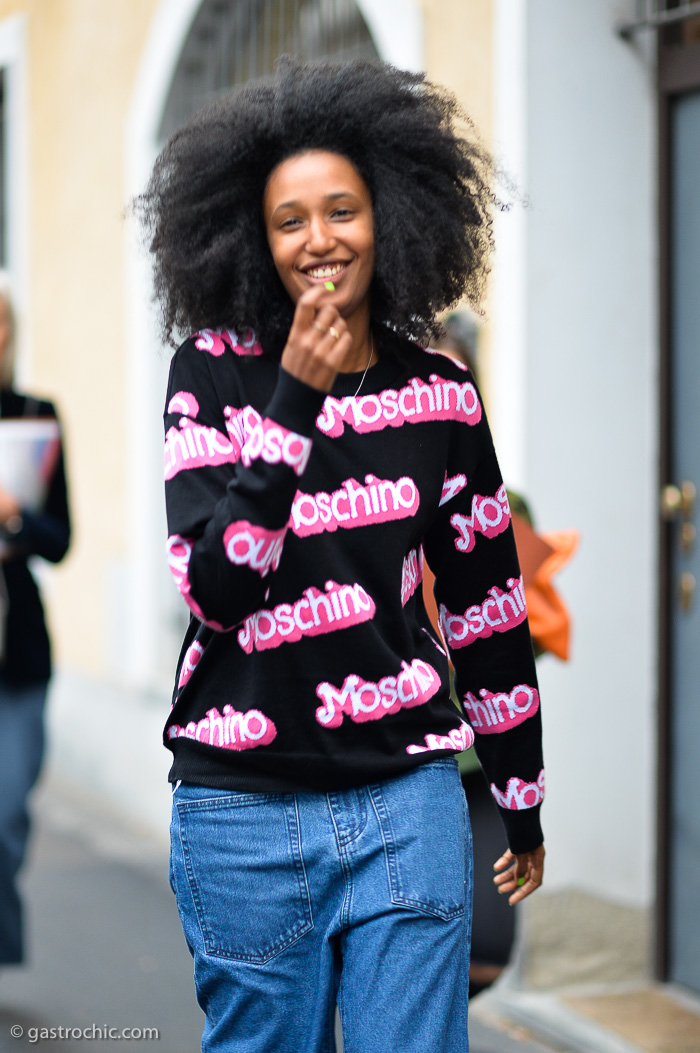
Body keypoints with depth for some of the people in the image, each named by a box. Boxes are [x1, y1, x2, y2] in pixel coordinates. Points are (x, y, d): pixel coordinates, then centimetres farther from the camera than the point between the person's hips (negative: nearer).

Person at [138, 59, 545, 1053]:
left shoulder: (438, 393, 4)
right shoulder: (215, 373, -1)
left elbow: (486, 607, 11)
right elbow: (215, 586, -12)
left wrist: (523, 805, 16)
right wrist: (297, 398, -16)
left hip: (408, 798, 1)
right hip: (244, 815, -1)